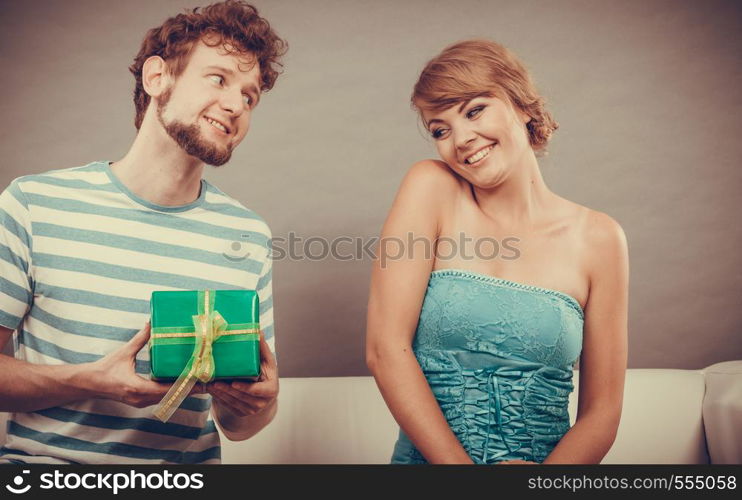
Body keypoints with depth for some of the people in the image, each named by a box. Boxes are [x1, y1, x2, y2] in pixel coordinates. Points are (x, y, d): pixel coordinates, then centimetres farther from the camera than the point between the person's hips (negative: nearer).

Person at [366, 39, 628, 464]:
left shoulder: (597, 238, -1)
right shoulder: (431, 188, -5)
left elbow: (601, 412, 1)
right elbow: (385, 349, -11)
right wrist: (458, 462, -15)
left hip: (546, 460, 1)